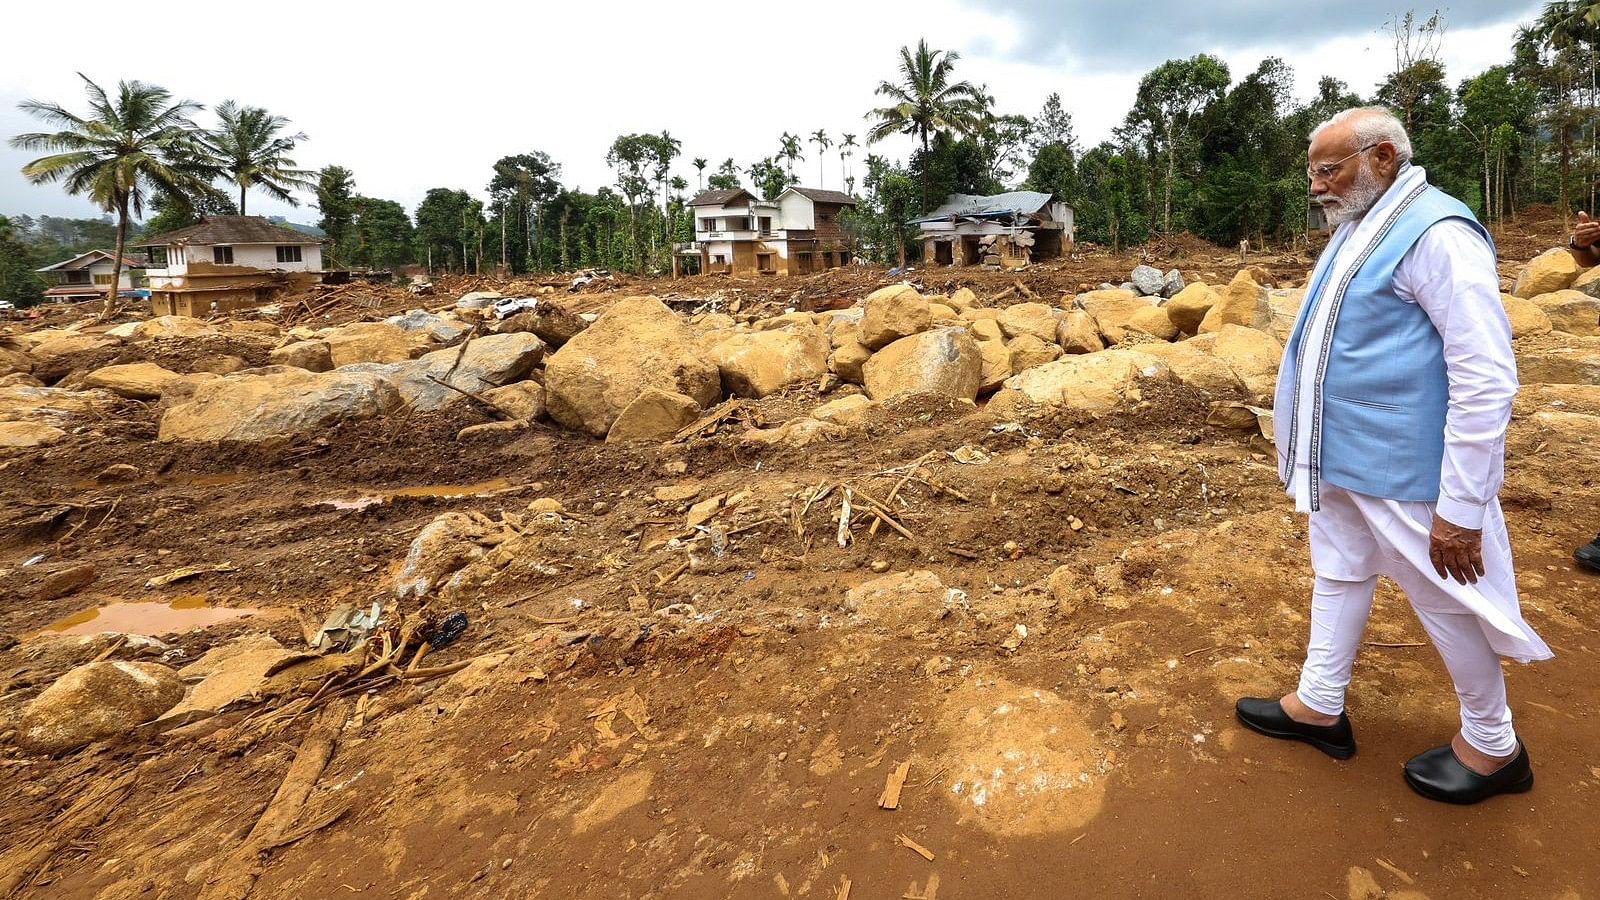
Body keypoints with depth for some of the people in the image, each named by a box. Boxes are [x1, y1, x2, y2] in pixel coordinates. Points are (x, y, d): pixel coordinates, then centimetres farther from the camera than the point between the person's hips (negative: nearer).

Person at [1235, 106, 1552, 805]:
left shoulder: (1436, 234, -20)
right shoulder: (1357, 230, 8)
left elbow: (1486, 380, -23)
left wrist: (1460, 508, -23)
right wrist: (1308, 443, 19)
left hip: (1402, 466, -9)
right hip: (1339, 457, 9)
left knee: (1446, 601, 9)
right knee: (1338, 575, 19)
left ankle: (1492, 747, 31)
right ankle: (1320, 705, 37)